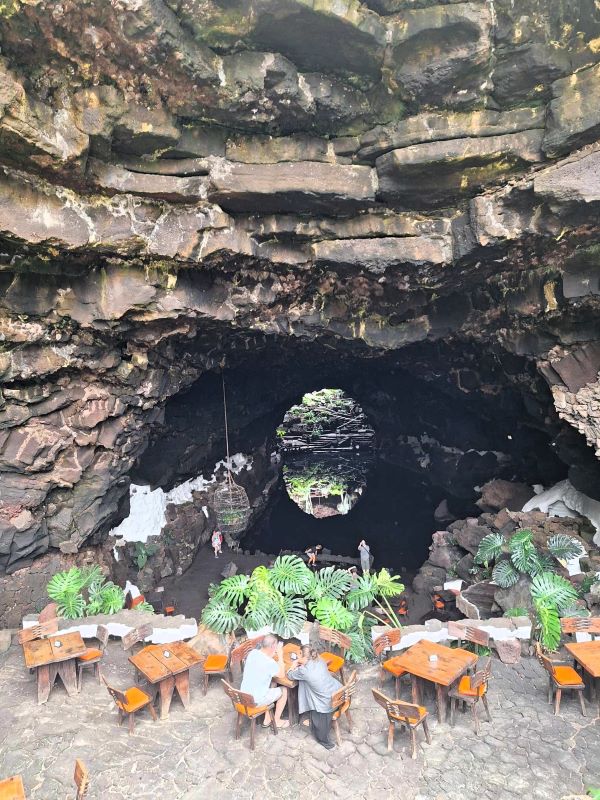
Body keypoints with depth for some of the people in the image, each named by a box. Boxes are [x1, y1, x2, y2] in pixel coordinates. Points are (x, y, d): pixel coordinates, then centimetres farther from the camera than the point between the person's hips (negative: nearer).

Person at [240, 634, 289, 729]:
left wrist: (273, 655, 4)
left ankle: (267, 719, 33)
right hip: (255, 701, -7)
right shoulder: (269, 662, -27)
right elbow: (282, 675, -9)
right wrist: (280, 655, -7)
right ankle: (277, 721, 28)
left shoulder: (252, 653, -6)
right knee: (284, 690, 14)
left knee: (272, 685, 28)